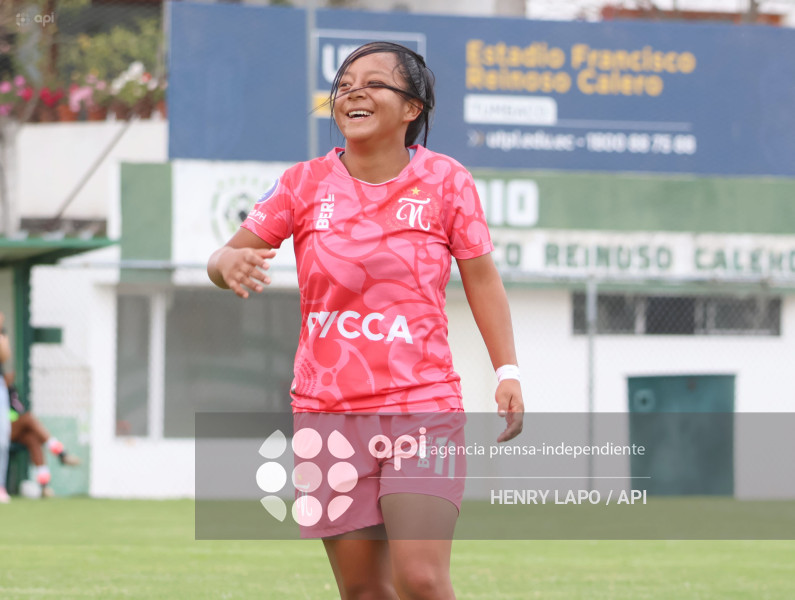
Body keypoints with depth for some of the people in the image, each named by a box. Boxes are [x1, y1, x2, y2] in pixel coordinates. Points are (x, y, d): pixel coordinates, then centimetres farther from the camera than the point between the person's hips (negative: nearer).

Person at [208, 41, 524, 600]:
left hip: (423, 407, -2)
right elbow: (226, 258, 4)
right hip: (327, 412, 2)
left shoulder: (445, 181, 0)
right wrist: (229, 263, -21)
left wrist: (508, 372, -2)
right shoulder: (305, 183, 3)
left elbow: (481, 277, 7)